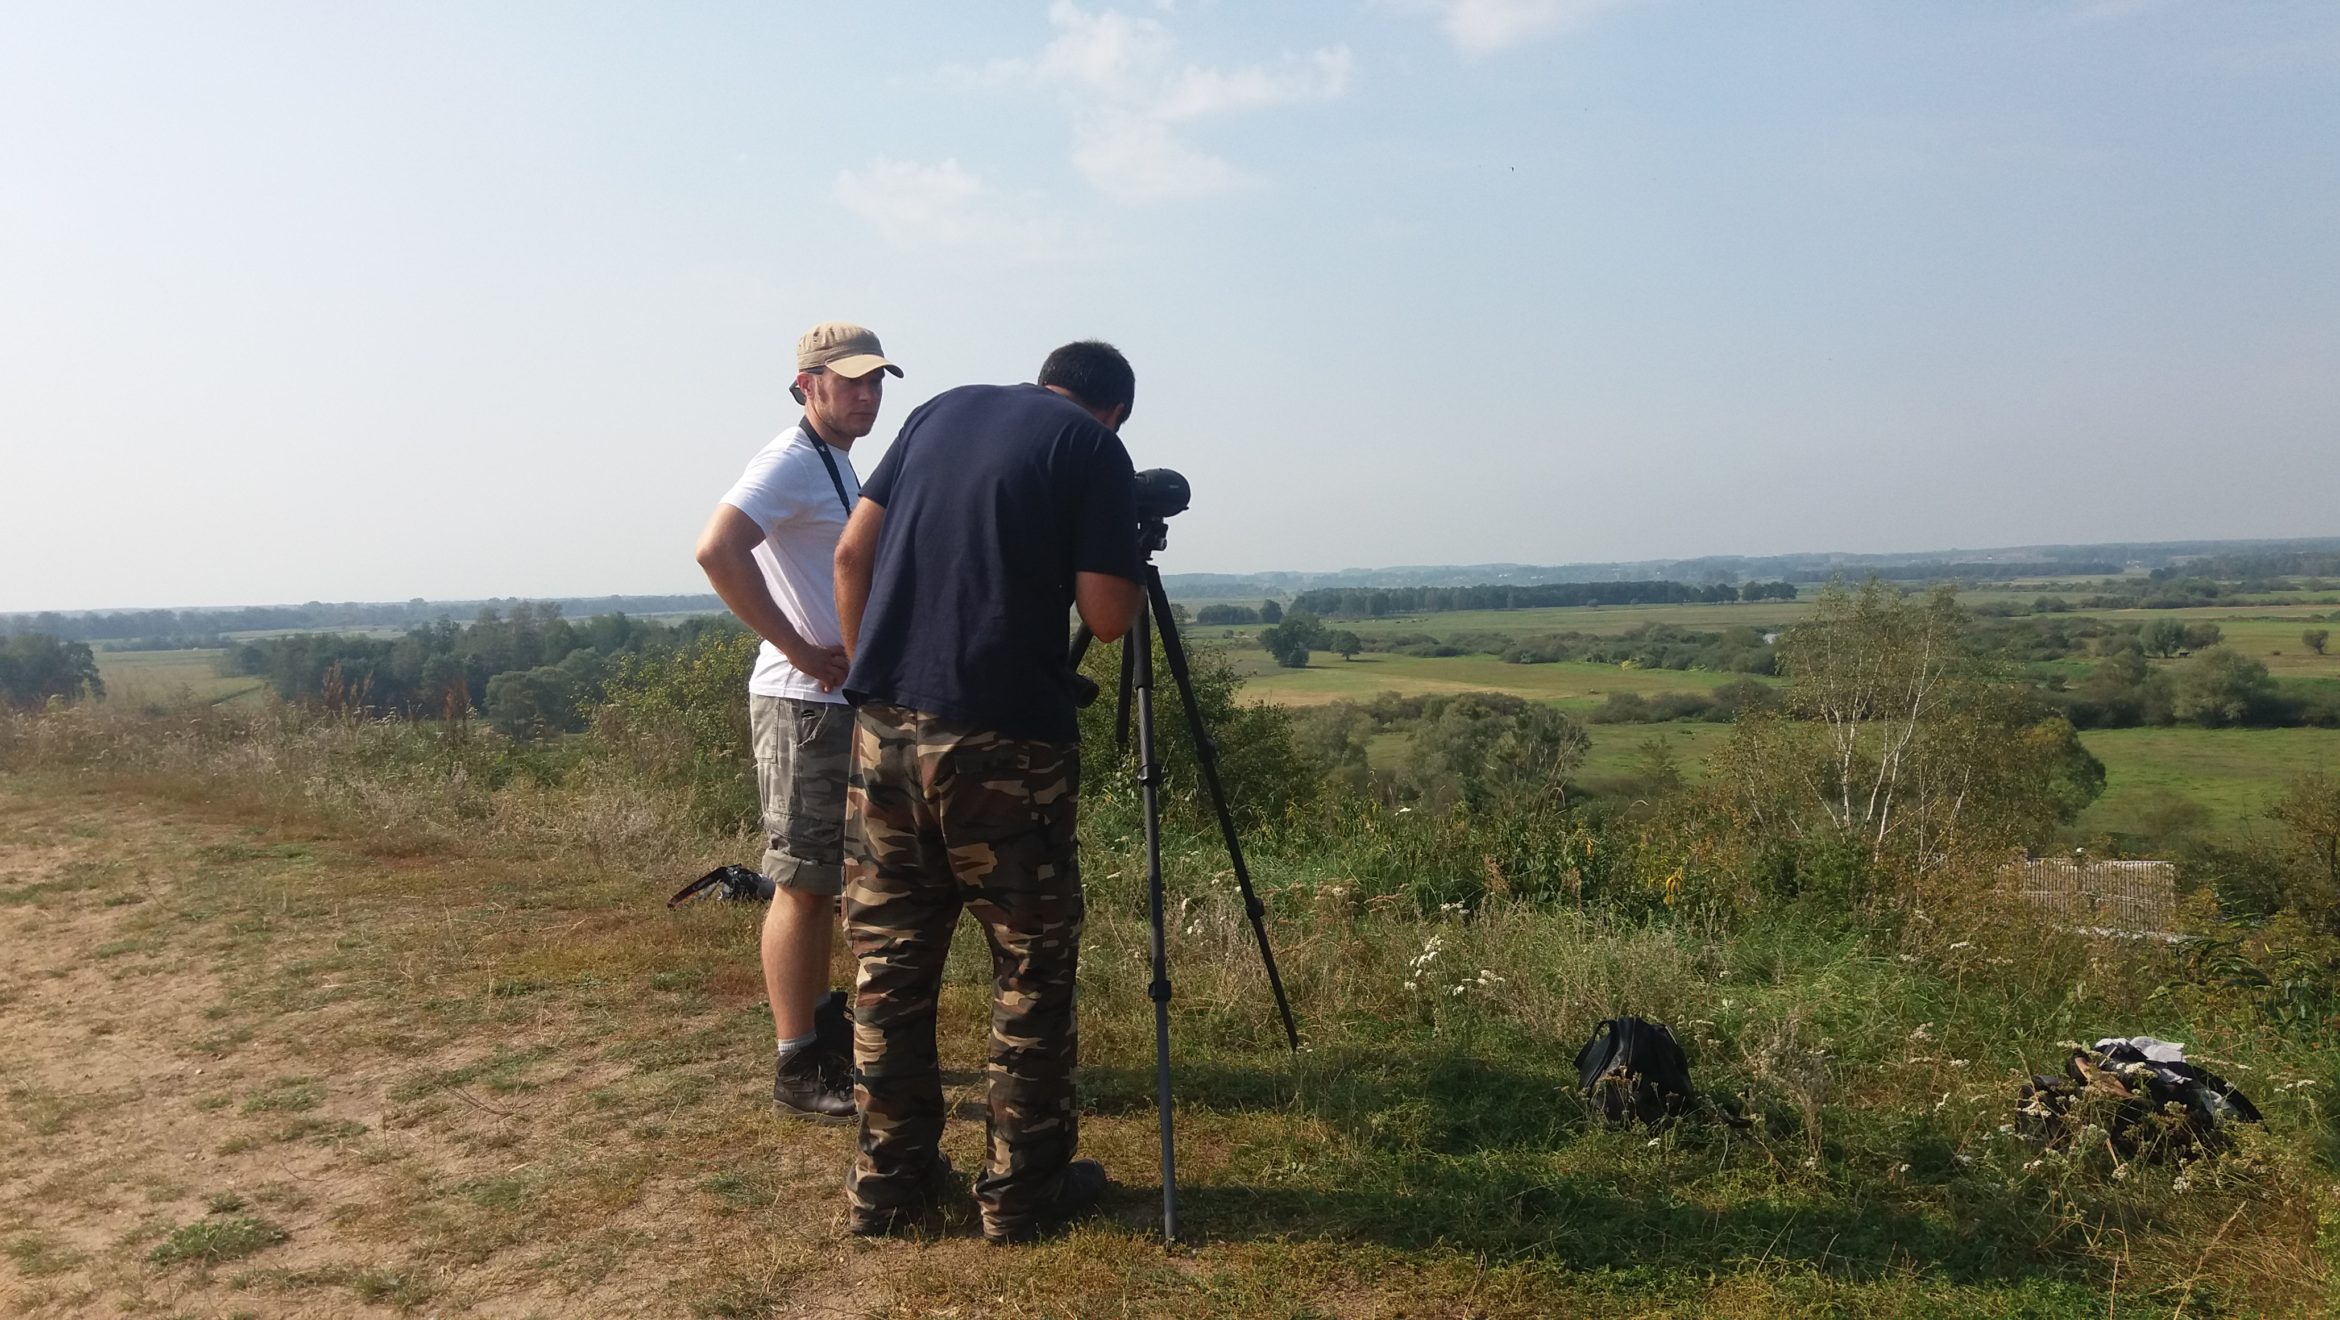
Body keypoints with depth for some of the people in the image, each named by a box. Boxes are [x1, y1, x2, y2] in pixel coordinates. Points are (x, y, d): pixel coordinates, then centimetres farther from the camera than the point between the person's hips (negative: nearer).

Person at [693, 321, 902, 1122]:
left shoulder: (838, 463, 16)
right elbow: (717, 552, -28)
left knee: (827, 882, 15)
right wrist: (801, 652, -23)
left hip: (846, 704, 9)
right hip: (803, 705, -9)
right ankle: (795, 1068, 4)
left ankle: (824, 1040, 26)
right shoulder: (791, 461, -13)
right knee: (803, 883, -4)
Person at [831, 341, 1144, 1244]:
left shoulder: (941, 409, 16)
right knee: (1032, 967, 9)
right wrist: (1132, 561, 14)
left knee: (888, 961, 13)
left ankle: (888, 1180, 21)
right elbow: (1107, 618, -6)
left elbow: (852, 554, 12)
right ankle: (1024, 1189, 16)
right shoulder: (1095, 449, 0)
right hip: (1001, 739, -5)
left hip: (884, 724, 5)